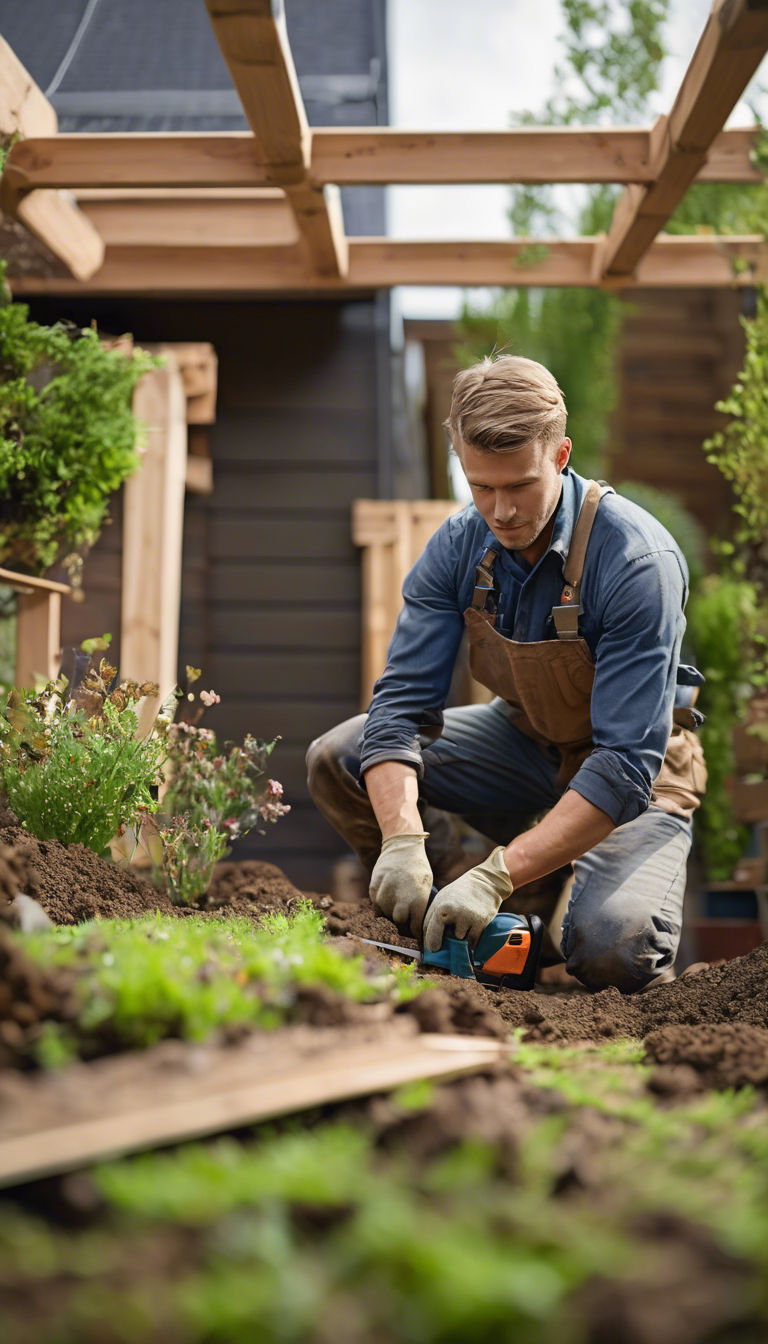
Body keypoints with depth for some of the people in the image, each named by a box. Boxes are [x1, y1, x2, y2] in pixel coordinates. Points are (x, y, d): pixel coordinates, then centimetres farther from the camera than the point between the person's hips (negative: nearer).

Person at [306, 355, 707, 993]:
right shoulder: (460, 546, -14)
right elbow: (403, 700, -15)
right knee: (336, 759, -10)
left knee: (613, 950, -30)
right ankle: (440, 926, 6)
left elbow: (626, 764, -35)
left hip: (639, 769, -5)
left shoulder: (637, 560, -31)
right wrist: (402, 839, -35)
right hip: (525, 740, 5)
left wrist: (497, 875, -42)